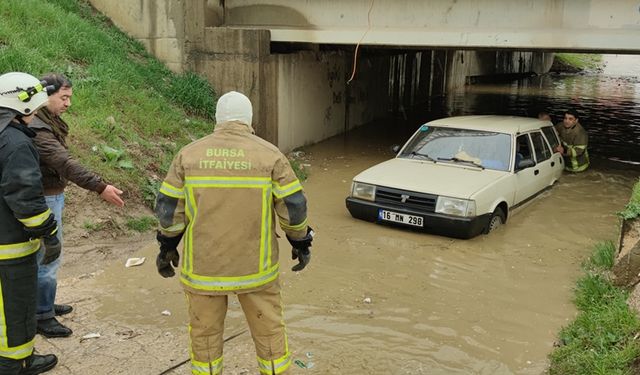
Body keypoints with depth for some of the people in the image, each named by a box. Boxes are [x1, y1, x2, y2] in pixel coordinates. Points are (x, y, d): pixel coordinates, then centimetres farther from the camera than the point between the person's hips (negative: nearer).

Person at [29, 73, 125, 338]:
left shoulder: (49, 122, 9)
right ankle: (43, 317, 10)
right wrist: (100, 187, -39)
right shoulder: (37, 129, -23)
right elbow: (65, 163, -33)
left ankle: (44, 304, 34)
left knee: (46, 256, 20)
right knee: (48, 259, -1)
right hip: (44, 200, -10)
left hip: (52, 195, 10)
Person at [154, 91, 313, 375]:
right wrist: (301, 242, 10)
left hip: (203, 267, 1)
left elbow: (168, 208, 1)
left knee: (205, 335, 16)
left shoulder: (188, 154, -2)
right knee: (269, 331, 15)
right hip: (255, 267, 0)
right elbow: (294, 207, -5)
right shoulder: (270, 155, -5)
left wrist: (167, 246, 15)